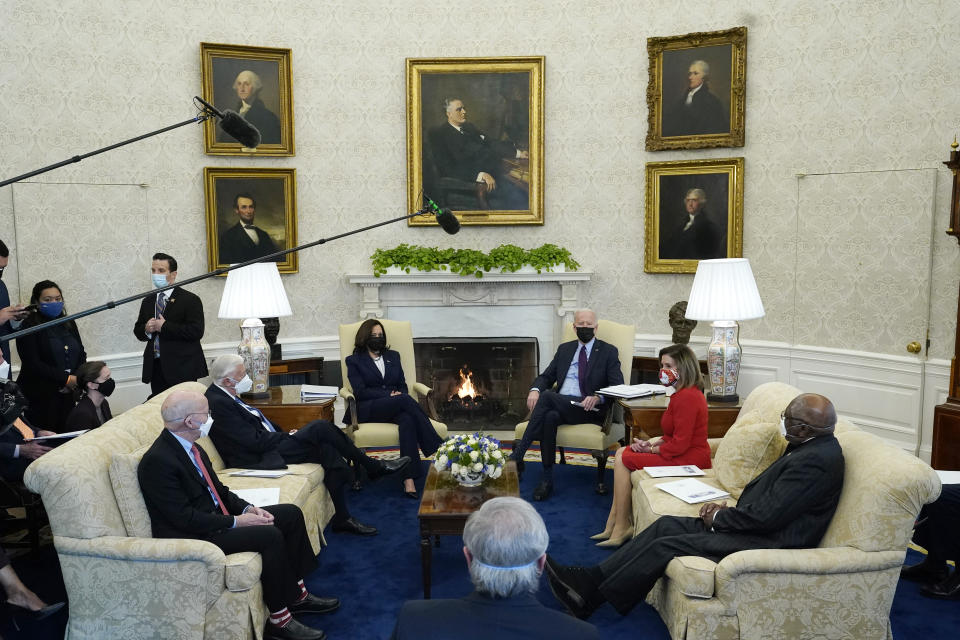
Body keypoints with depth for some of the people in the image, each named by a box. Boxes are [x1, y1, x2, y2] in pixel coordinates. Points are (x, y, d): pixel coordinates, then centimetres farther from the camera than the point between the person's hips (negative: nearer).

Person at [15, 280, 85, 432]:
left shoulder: (68, 324, 12)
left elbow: (81, 354, 13)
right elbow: (33, 364, -13)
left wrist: (77, 378, -6)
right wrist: (66, 379, -16)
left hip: (68, 395, 5)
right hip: (41, 398, -5)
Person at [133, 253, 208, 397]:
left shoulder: (190, 300, -5)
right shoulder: (148, 301, 16)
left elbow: (196, 331, -16)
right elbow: (138, 331, 20)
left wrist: (164, 327, -15)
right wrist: (146, 329, -4)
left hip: (181, 369, -5)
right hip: (155, 368, 6)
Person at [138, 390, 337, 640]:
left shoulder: (191, 447, 6)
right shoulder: (157, 461, -22)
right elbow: (185, 518, -24)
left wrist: (248, 508, -2)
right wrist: (236, 522, -20)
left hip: (217, 516, 10)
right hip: (192, 536, -10)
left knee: (292, 514, 3)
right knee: (270, 535, -26)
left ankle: (297, 594, 13)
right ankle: (280, 619, -12)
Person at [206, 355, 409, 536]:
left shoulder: (226, 396, 13)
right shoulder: (218, 403, -19)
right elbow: (255, 442, -22)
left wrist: (284, 434, 5)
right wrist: (288, 436, -9)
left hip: (268, 446, 11)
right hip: (260, 460, -11)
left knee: (328, 449, -8)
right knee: (319, 427, -18)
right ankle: (372, 466, -3)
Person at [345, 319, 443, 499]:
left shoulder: (393, 356, 23)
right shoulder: (354, 361, 11)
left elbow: (403, 385, 19)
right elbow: (360, 391, -2)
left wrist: (399, 394, -6)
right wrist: (389, 394, -13)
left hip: (395, 407, 3)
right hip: (368, 410, -3)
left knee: (407, 419, -36)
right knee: (405, 400, -35)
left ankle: (409, 481, -47)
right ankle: (436, 449, -36)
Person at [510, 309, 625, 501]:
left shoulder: (608, 352, 10)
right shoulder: (564, 349, 23)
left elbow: (618, 387, 1)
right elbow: (546, 376, 19)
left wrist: (598, 397, -20)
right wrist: (535, 389, -6)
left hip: (588, 409, -4)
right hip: (558, 405, 4)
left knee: (547, 396, -31)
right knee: (549, 417, -34)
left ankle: (517, 456, -30)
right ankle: (547, 479, -25)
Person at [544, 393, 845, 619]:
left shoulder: (815, 461, -24)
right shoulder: (810, 444, 8)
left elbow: (765, 518, -25)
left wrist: (718, 518, -9)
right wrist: (726, 510, 1)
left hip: (770, 541, -10)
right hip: (760, 525, 10)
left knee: (667, 545, -14)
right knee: (667, 524, 0)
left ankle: (590, 596, -3)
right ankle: (591, 578, 0)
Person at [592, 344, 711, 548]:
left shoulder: (687, 397, -22)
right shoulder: (684, 393, 13)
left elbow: (679, 444, -24)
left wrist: (651, 449, -10)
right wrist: (651, 442, 4)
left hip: (687, 461, -11)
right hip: (684, 455, 11)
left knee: (624, 459, -10)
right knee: (621, 452, 7)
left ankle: (621, 529, -2)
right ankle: (613, 526, 4)